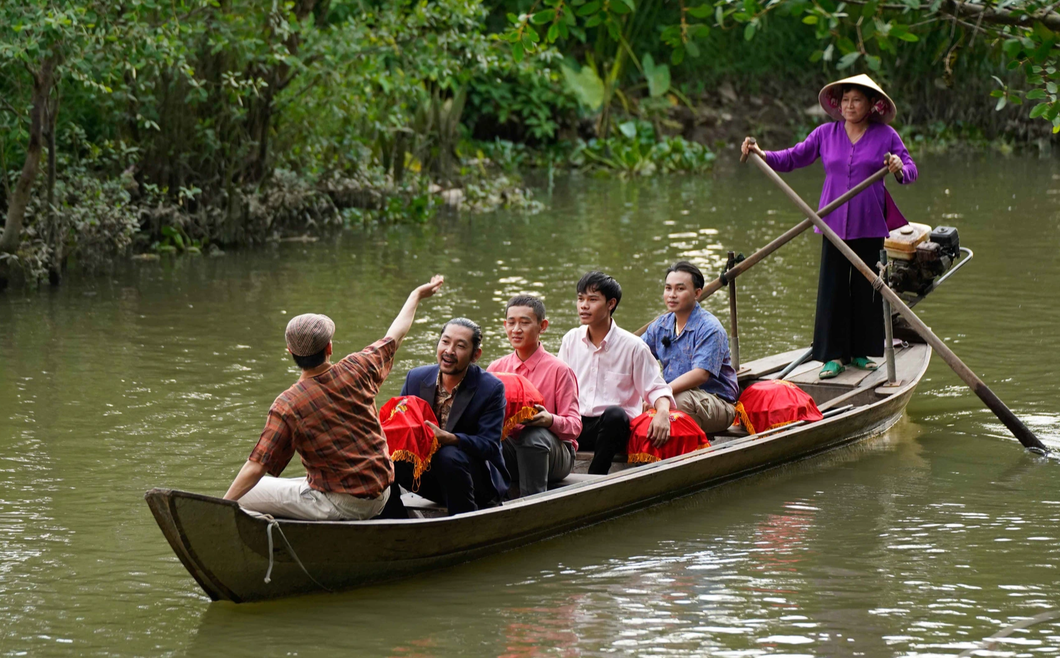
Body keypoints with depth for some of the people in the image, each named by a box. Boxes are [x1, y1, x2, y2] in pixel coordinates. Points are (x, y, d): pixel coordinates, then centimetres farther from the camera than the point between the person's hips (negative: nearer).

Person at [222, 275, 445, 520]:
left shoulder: (287, 405, -18)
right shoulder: (357, 370, -5)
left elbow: (256, 467, -18)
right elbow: (395, 335, 15)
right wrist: (417, 296, 32)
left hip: (337, 505, -6)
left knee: (245, 496, -1)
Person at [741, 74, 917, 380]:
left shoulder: (886, 136, 3)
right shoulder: (826, 134, 8)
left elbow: (910, 170, 0)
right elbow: (794, 157, 10)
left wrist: (899, 169, -23)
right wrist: (762, 155, -5)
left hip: (870, 226, -1)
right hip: (835, 224, 1)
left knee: (866, 289, 4)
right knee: (833, 288, -2)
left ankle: (862, 351, 15)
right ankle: (834, 354, 2)